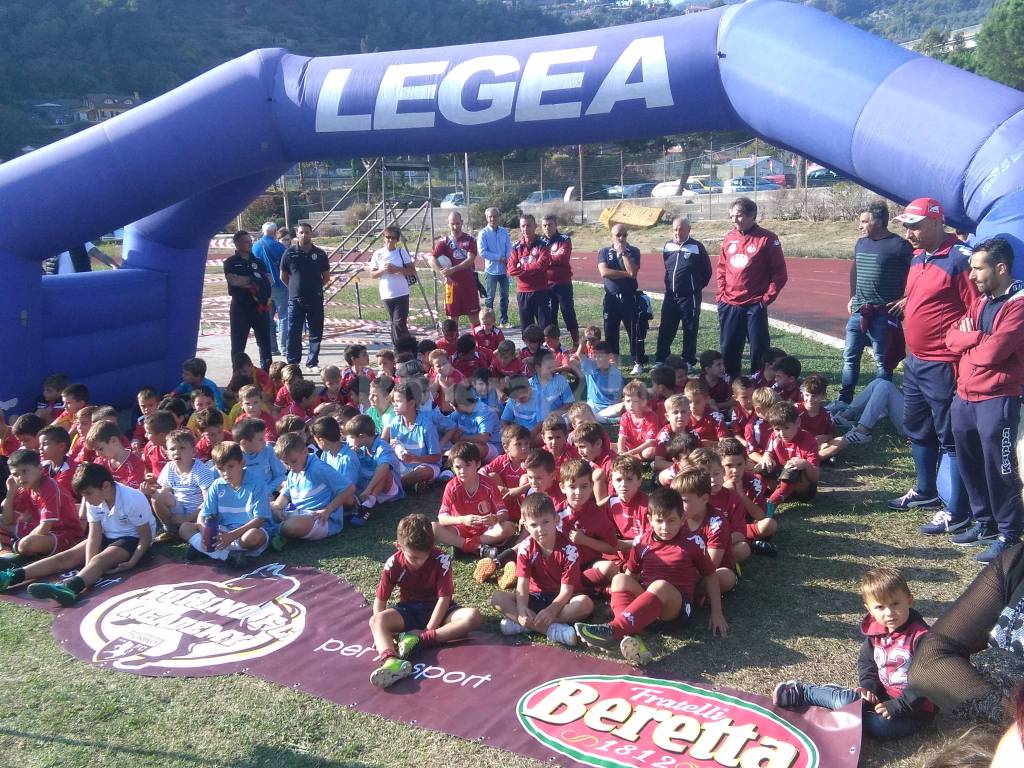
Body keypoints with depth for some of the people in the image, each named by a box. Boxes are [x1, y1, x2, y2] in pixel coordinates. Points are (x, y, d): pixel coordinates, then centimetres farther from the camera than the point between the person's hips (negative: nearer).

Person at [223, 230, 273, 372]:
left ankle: (267, 369, 17)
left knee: (264, 340, 8)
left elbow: (268, 280, 2)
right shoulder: (231, 262, 1)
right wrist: (253, 280, -8)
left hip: (260, 305, 4)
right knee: (238, 343, 1)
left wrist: (244, 282, -10)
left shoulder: (258, 261, 13)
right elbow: (233, 280, -15)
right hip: (240, 306, -4)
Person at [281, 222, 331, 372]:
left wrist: (315, 287, 9)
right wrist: (295, 288, 7)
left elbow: (326, 277, 13)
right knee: (294, 333, 1)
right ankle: (293, 362, 11)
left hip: (316, 300, 1)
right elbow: (283, 277, 8)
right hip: (295, 299, -1)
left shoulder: (320, 254, 3)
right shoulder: (290, 253, 0)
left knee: (316, 332, 5)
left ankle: (313, 362, 15)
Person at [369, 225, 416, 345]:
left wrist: (398, 269, -15)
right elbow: (372, 274, 5)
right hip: (387, 294, 2)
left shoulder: (402, 252, 0)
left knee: (399, 323, -8)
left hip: (402, 293, -2)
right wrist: (382, 270, -14)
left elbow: (412, 271, -1)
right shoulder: (378, 254, 3)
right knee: (394, 323, 12)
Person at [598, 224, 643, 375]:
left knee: (634, 332, 0)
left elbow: (632, 272, -15)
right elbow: (604, 272, -12)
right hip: (611, 298, 2)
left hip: (630, 297, -1)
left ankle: (637, 363, 7)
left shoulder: (633, 251, 2)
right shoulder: (604, 252, 5)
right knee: (610, 332, 6)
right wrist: (626, 273, -12)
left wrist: (623, 252, -11)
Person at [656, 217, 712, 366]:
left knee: (690, 331, 4)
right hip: (670, 296, 4)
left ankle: (689, 362, 12)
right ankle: (659, 360, 12)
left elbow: (707, 271, 1)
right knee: (665, 330, 6)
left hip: (690, 297, -4)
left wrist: (697, 286, 4)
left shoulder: (697, 247, -7)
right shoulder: (667, 247, 6)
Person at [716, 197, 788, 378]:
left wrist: (767, 298, -8)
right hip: (729, 306, 5)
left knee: (759, 349, -1)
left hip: (755, 307, -5)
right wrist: (722, 292, 7)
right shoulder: (729, 238, 9)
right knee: (728, 349, 10)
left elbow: (780, 273, -4)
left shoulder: (767, 239, -6)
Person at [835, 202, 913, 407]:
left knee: (882, 360, 4)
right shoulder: (861, 243, 10)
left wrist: (903, 300, -15)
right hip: (858, 312, 7)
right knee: (850, 356, 12)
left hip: (883, 313, -7)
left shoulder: (899, 245, -11)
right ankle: (844, 400, 22)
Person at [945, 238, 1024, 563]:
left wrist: (967, 340, -3)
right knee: (970, 465, 16)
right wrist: (979, 337, -11)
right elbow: (952, 336, 8)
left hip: (997, 401, -8)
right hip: (964, 398, 8)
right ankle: (984, 523, 30)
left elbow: (992, 351, -22)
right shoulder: (981, 301, 14)